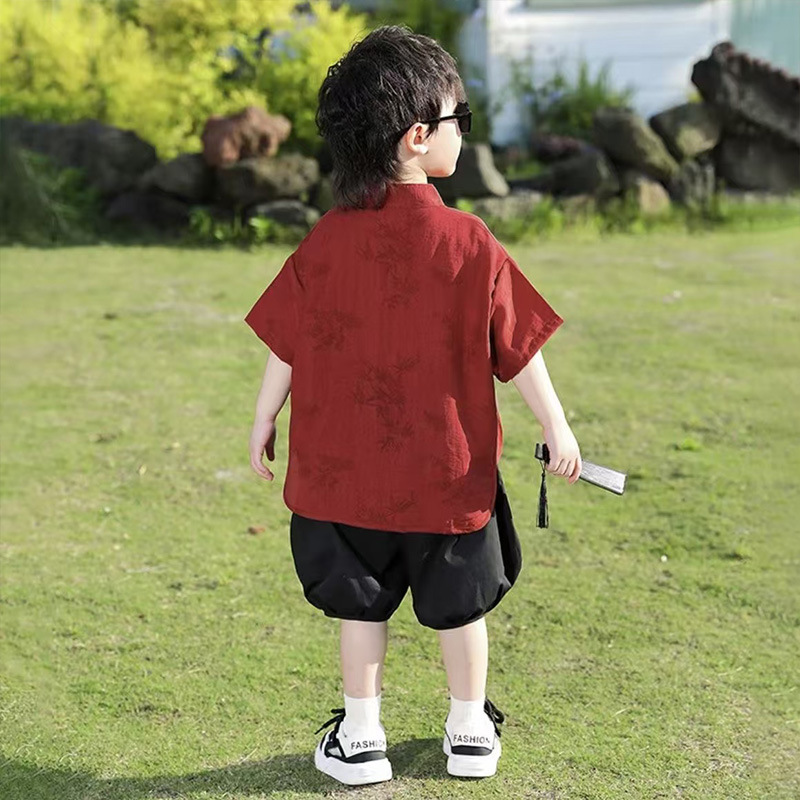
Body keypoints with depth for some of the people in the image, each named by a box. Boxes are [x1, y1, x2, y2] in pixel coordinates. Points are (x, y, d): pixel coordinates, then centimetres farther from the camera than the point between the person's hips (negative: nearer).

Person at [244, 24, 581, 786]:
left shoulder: (326, 240, -6)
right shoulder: (467, 242, -13)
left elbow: (285, 346, -1)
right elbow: (519, 349, -9)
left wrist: (263, 423, 10)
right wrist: (556, 426, 0)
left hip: (347, 467, 2)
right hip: (449, 468, -2)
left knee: (362, 605, 13)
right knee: (460, 604, 14)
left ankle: (360, 737, 20)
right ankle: (469, 731, 27)